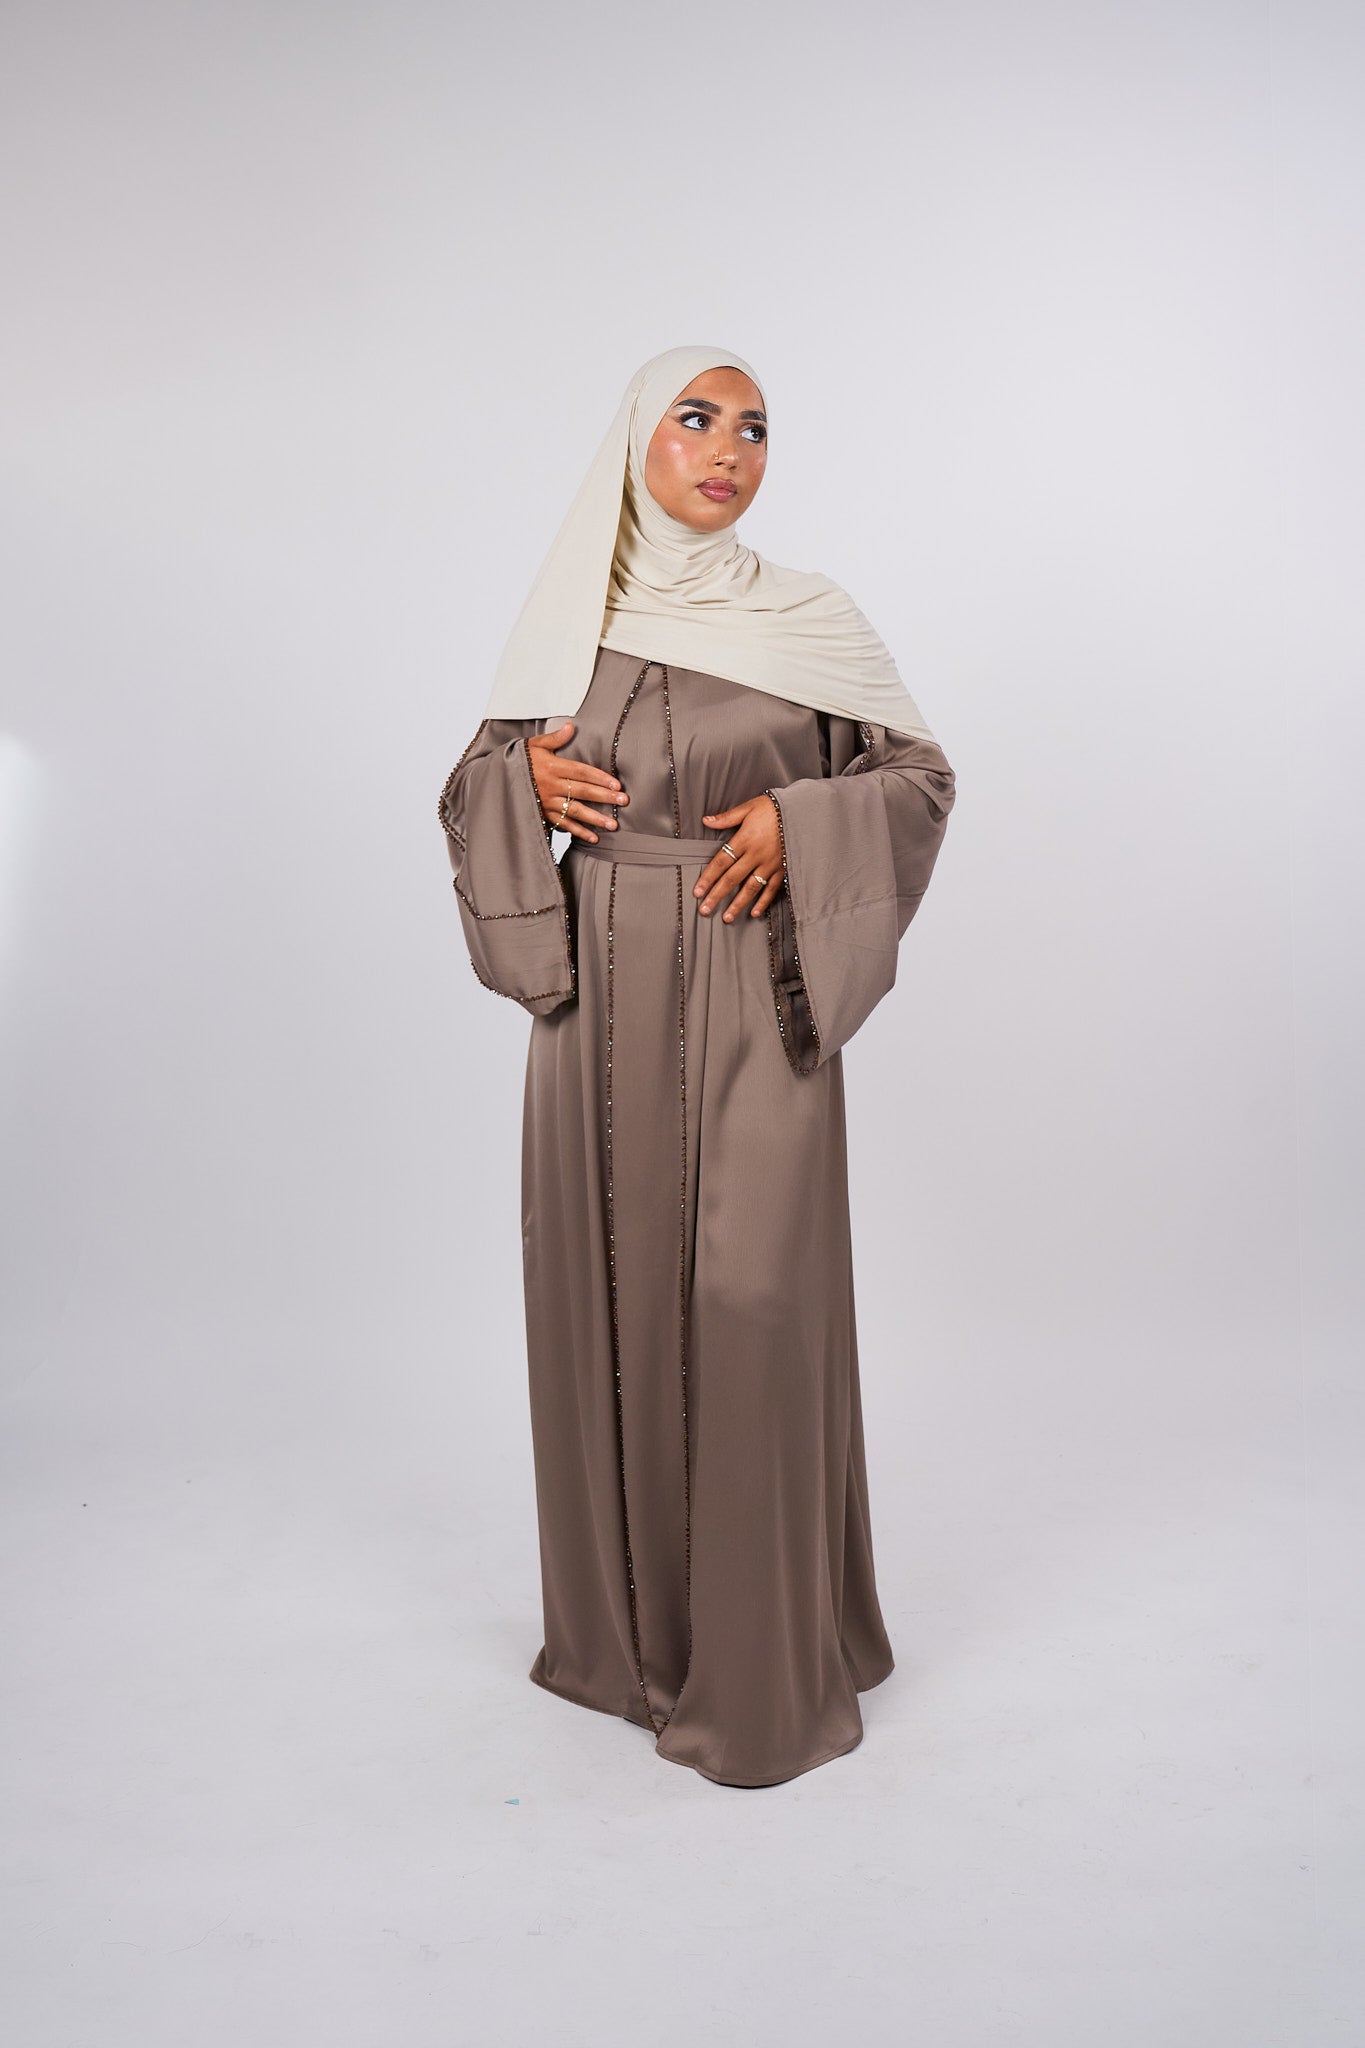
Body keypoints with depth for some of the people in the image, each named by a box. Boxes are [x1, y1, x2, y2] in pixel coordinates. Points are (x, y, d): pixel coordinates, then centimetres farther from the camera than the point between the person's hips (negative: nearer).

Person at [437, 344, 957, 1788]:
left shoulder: (808, 619, 4)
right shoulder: (568, 619, 9)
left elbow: (920, 774, 7)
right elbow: (473, 783, 16)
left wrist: (801, 818, -10)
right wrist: (527, 778, -6)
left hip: (751, 994, -2)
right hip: (602, 992, 3)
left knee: (749, 1303, -3)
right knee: (607, 1284, 8)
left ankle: (761, 1661, 14)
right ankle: (627, 1620, 28)